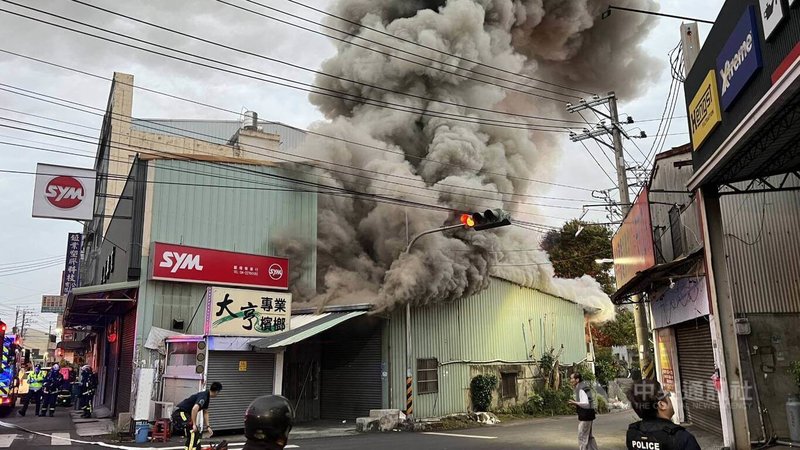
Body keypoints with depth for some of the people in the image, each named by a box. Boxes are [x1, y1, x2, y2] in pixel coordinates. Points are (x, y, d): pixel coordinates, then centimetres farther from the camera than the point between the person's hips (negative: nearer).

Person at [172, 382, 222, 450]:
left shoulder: (207, 397, 10)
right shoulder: (203, 396, -21)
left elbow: (205, 413, 17)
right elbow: (194, 409, -36)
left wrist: (208, 426, 12)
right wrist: (194, 424, -32)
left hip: (185, 414, 10)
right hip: (180, 413, -10)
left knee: (197, 433, 15)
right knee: (193, 433, -19)